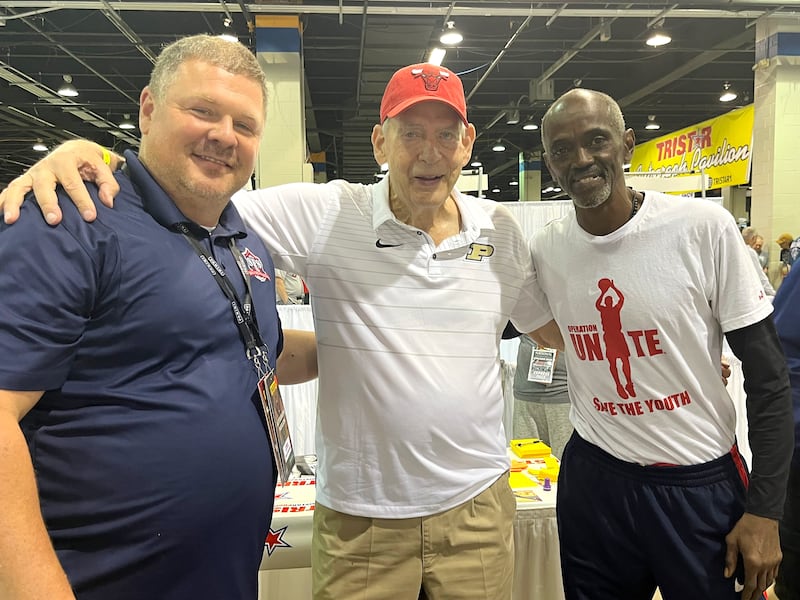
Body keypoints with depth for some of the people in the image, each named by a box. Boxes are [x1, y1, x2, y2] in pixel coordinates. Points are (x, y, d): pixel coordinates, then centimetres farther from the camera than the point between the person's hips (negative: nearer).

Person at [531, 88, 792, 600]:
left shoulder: (706, 227, -13)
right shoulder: (544, 249, -4)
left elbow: (768, 372, -9)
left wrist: (765, 510, -8)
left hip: (703, 481, -2)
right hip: (593, 478, 3)